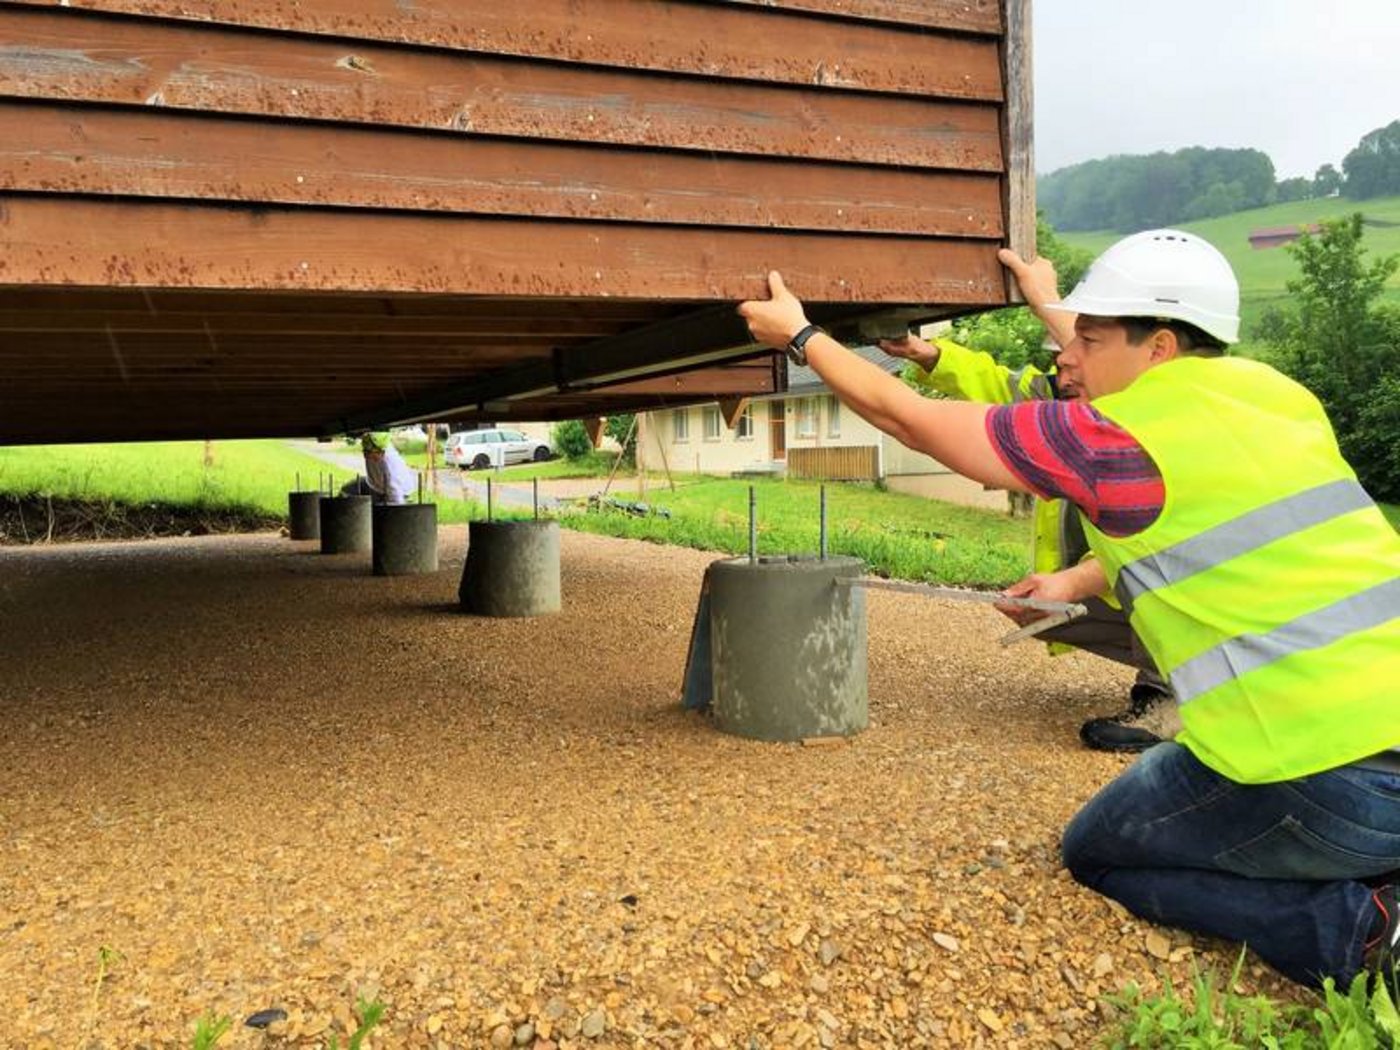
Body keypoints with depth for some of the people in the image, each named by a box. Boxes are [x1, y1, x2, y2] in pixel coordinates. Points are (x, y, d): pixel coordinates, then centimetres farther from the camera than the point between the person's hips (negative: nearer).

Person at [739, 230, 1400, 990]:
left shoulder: (1112, 439, -13)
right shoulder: (1271, 392, 8)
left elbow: (908, 419, -2)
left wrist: (800, 335, 9)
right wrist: (1078, 581, 29)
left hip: (1337, 781, -8)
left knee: (1093, 854, 17)